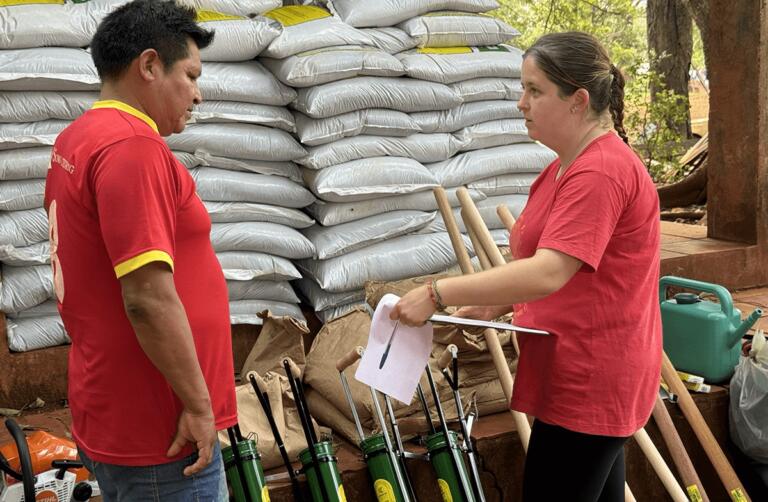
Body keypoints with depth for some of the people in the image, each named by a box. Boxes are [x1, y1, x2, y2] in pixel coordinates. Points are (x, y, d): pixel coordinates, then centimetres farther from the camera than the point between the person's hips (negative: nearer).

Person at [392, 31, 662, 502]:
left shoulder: (600, 172, -21)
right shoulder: (565, 167, 14)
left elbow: (547, 273, -29)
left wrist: (438, 294, -27)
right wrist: (490, 307, 3)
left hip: (589, 383, -10)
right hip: (592, 379, 11)